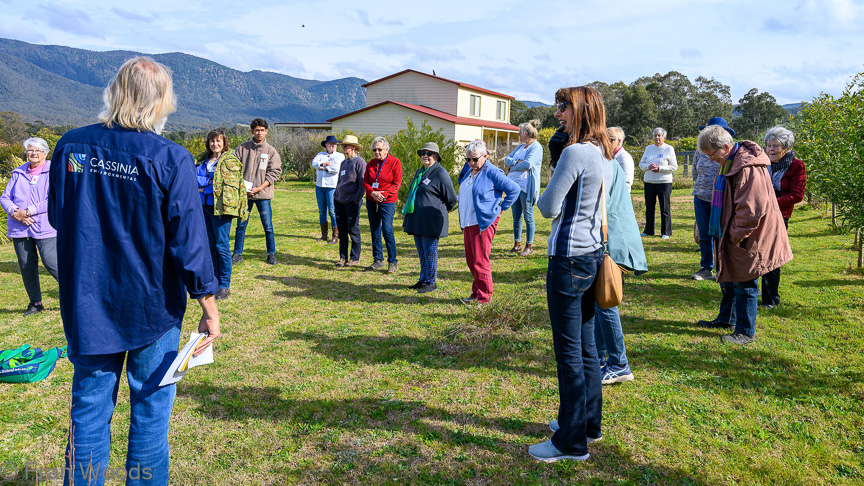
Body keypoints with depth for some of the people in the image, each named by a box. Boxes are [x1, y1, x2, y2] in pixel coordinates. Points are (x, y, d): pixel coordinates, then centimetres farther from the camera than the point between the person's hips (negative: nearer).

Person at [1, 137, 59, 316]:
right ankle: (35, 303, 20)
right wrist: (15, 212, -9)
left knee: (52, 263, -12)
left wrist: (27, 212, -16)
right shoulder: (18, 173, 14)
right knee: (26, 266, 8)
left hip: (44, 227, -5)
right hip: (19, 229, 5)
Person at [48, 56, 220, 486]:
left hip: (86, 305, 4)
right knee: (150, 410, 11)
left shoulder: (71, 145, -3)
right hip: (152, 307, -3)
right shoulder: (171, 159, -15)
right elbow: (189, 241, -15)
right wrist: (209, 305, -6)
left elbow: (57, 219, 10)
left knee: (88, 411, 16)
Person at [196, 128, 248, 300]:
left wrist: (205, 189, -9)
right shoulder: (204, 159, 16)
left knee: (221, 246, -5)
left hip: (220, 207, -7)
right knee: (209, 244, 10)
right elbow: (196, 177, 20)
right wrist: (210, 182, -1)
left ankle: (225, 286, 3)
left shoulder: (230, 161, -5)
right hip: (204, 205, 7)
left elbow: (229, 186, -13)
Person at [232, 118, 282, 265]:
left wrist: (259, 188, -11)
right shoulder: (242, 148, 6)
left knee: (268, 226, 4)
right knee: (241, 225, 7)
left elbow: (274, 173, -2)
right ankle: (237, 254, 17)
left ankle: (271, 254, 16)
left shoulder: (271, 151, 2)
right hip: (244, 193, 1)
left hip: (263, 194, -1)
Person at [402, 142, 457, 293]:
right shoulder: (419, 172, 15)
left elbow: (451, 198, -7)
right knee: (421, 252, 15)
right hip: (417, 221, 8)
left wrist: (441, 211, 8)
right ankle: (423, 279, 26)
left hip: (430, 222, -8)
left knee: (430, 252, -1)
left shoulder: (440, 173, -11)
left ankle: (431, 282, 8)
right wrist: (408, 216, 23)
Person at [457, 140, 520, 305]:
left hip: (483, 223, -8)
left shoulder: (492, 172, -9)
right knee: (471, 260, 11)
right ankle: (476, 293, 22)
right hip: (467, 223, 8)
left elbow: (514, 190, -8)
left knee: (480, 262, -5)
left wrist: (501, 208, -5)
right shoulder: (468, 170, 13)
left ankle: (484, 297, 5)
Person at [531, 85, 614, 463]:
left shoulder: (575, 152, -17)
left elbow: (549, 207, -16)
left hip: (569, 258, -9)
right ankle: (589, 423, 32)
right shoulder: (606, 156, 11)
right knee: (586, 346, 18)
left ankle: (572, 441, 11)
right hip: (593, 254, 9)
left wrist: (542, 198, 4)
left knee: (569, 352, 0)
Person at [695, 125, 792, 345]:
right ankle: (726, 319, 38)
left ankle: (745, 332, 13)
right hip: (730, 235, 10)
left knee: (744, 284, 0)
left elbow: (752, 208, -27)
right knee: (727, 278, 21)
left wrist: (736, 235, -18)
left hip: (745, 241, -10)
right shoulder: (729, 163, 9)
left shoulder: (748, 167, -25)